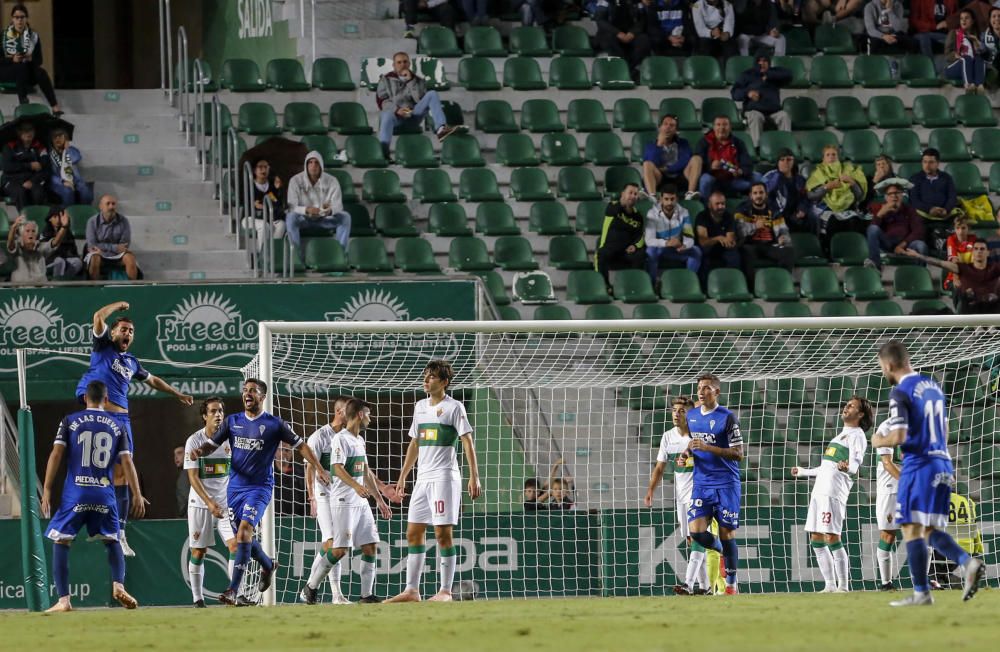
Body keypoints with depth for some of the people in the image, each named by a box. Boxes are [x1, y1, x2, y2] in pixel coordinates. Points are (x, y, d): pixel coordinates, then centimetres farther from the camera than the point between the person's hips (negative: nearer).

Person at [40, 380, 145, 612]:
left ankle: (63, 600, -3)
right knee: (112, 541, 17)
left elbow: (56, 454, -3)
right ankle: (118, 585, -7)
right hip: (104, 494, 2)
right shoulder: (116, 426, 9)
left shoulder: (70, 422, 4)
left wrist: (47, 490, -2)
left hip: (75, 495, -2)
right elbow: (127, 462, 4)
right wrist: (138, 495, 5)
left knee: (61, 542, 6)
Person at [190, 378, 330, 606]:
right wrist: (200, 451, -14)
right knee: (242, 536, 10)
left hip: (259, 487, -5)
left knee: (245, 529, -22)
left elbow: (300, 445, 4)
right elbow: (212, 444, 9)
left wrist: (318, 468, -4)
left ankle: (233, 591, -27)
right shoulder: (232, 422, 8)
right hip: (235, 487, 5)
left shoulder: (275, 424, -2)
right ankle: (268, 566, 42)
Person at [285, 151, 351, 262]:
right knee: (291, 217, -34)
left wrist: (330, 210, -39)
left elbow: (338, 206, -13)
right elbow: (291, 207, -19)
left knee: (345, 216, -26)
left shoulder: (331, 181, -8)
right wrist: (306, 210, -40)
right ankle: (298, 257, -30)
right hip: (304, 219, -1)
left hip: (325, 219, 1)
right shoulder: (296, 181, -11)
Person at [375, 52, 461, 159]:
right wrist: (397, 110, -15)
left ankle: (441, 129, -36)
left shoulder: (417, 80, 21)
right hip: (392, 112, -2)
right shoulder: (386, 80, 17)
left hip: (412, 115, 2)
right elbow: (381, 101, 3)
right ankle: (383, 152, -54)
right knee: (387, 116, -40)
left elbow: (420, 99, 3)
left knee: (432, 94, -16)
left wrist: (410, 81, -3)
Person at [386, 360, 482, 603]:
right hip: (422, 479, 7)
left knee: (443, 533, -9)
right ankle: (411, 590, 8)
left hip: (444, 477, -7)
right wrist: (402, 477, 21)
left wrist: (474, 477, -16)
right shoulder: (420, 407, 16)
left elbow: (468, 443, -8)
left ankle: (445, 591, -6)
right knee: (413, 533, 5)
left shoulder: (454, 408, -4)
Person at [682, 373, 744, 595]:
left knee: (727, 534, -2)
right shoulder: (691, 416, 10)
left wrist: (707, 447, -21)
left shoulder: (727, 418, -8)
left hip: (726, 484, -5)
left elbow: (738, 454, -11)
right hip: (701, 483, 5)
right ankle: (721, 551, 22)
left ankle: (731, 584, 9)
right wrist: (687, 452, 3)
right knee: (696, 531, -9)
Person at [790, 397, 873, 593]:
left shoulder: (856, 436, -1)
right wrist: (803, 472, 45)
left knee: (832, 538, -15)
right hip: (820, 491, 9)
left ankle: (843, 586, -14)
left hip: (834, 492, -9)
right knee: (816, 540, 6)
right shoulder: (842, 435, 27)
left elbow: (856, 463, -18)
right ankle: (830, 585, 10)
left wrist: (847, 467, -42)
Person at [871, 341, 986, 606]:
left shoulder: (900, 393, -12)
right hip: (942, 465, 8)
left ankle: (921, 592, -4)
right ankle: (968, 562, -10)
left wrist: (879, 442, 1)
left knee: (912, 529, -3)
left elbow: (898, 437, -19)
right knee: (931, 530, 11)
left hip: (918, 466, -8)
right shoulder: (933, 386, 15)